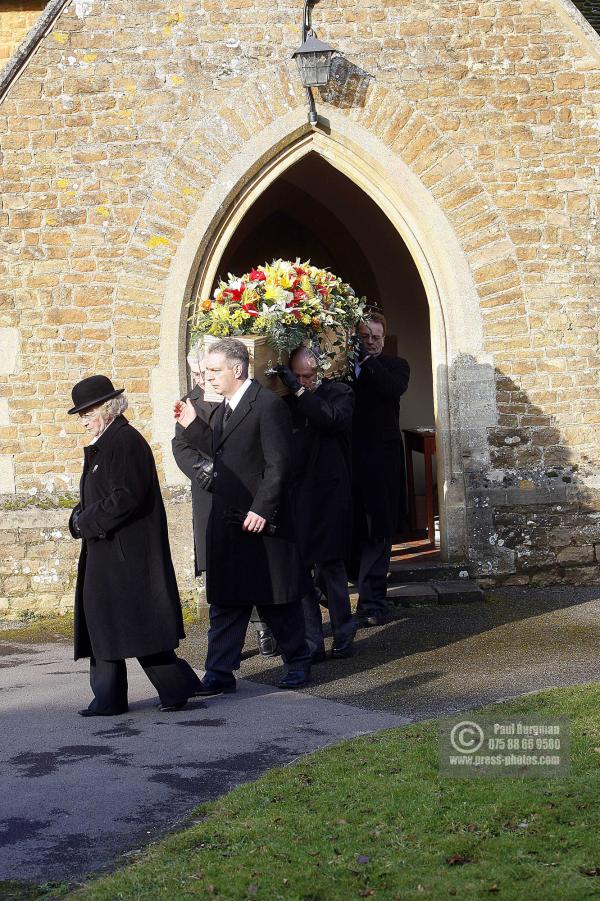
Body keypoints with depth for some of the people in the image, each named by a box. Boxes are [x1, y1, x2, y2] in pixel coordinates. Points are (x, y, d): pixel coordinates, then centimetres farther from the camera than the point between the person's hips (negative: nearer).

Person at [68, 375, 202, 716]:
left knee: (138, 623, -6)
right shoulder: (103, 444, 16)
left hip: (127, 554, -10)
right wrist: (81, 518, 2)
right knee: (103, 623, 10)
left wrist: (87, 522, -14)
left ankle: (177, 685, 4)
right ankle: (108, 698, 15)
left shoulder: (126, 441, -15)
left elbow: (127, 497, -23)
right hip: (105, 553, 10)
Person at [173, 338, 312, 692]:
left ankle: (299, 662, 22)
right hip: (226, 522, 8)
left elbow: (278, 463, -18)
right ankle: (220, 673, 10)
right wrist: (193, 425, 11)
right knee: (225, 599, 7)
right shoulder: (224, 409, 15)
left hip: (262, 521, -8)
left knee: (277, 599, 5)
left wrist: (261, 509, -22)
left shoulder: (269, 405, -13)